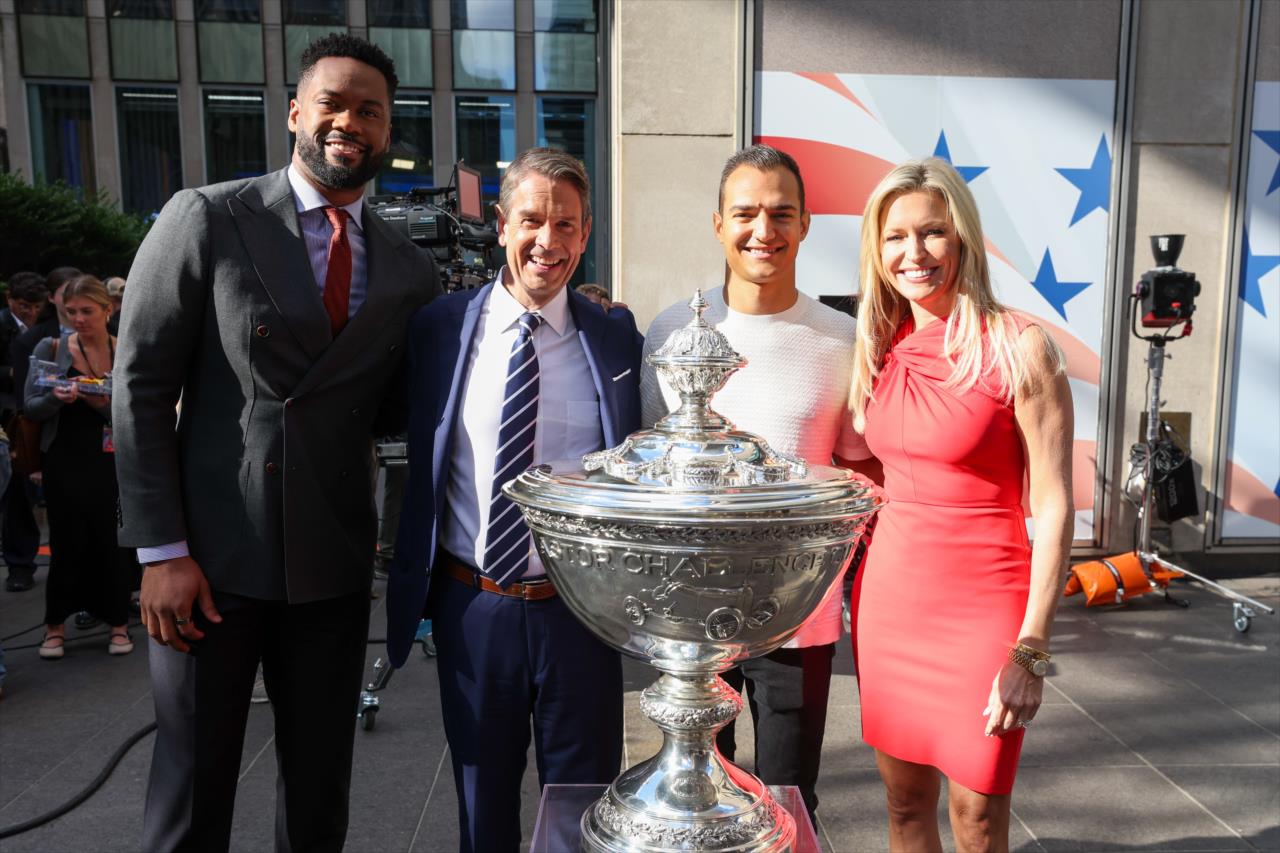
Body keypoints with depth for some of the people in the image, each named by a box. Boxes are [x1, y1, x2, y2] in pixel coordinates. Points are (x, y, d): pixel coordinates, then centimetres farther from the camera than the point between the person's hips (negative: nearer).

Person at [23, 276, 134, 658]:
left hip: (114, 464, 0)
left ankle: (117, 623, 19)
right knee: (68, 544, 5)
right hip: (66, 464, 0)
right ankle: (55, 625, 22)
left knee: (114, 542, 4)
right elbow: (32, 408, -1)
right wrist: (56, 398, -21)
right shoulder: (52, 348, 0)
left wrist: (105, 405, -21)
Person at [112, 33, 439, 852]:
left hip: (334, 562, 3)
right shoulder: (205, 219, -4)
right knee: (193, 784, 9)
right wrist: (162, 550, -10)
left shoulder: (411, 269, 6)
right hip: (212, 557, -2)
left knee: (321, 785, 14)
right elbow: (142, 387, -5)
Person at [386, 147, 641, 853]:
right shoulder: (439, 326, -2)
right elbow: (420, 458, 7)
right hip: (471, 606, 1)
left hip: (580, 608, 0)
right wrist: (414, 582, 5)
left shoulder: (616, 337, -3)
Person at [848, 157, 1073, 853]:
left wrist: (1031, 650, -14)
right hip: (889, 595, 5)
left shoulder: (1018, 347, -12)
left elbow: (1054, 507, -11)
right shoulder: (880, 347, 5)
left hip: (982, 605, -4)